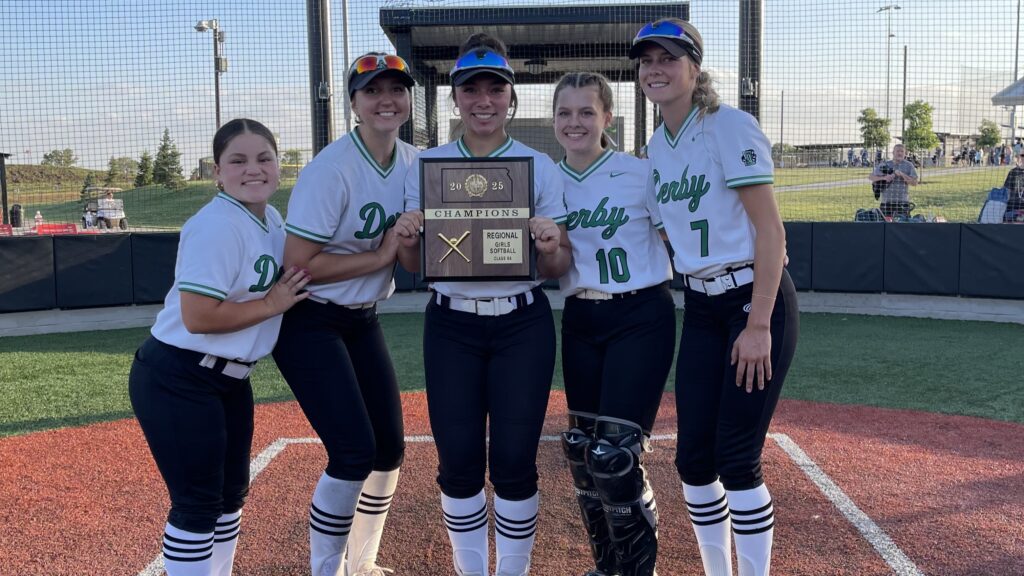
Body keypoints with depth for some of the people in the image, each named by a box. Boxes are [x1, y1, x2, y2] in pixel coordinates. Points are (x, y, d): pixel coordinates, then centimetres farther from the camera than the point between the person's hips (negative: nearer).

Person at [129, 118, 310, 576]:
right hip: (177, 382, -10)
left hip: (229, 379, 10)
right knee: (198, 504, -3)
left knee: (231, 495, 20)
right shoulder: (217, 226, -22)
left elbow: (278, 284, 20)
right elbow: (198, 317, -28)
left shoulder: (271, 219, 7)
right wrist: (270, 306, -17)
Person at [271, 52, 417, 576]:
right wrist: (381, 257, -20)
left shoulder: (414, 162, 1)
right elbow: (298, 263, -23)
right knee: (354, 452, -12)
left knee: (389, 448, 10)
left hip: (362, 321, 7)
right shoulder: (331, 169, -20)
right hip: (309, 323, -7)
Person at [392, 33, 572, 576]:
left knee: (514, 461, 1)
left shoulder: (540, 166, 0)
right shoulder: (425, 166, 4)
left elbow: (560, 267, 1)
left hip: (522, 325, -1)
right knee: (458, 461, 3)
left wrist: (550, 247, -21)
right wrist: (407, 238, -16)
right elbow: (413, 264, 6)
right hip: (450, 327, 1)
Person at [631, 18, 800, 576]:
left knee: (736, 458, -6)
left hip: (757, 299, -6)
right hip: (700, 308, 7)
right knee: (693, 457, 6)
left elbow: (770, 230, -15)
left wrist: (759, 326, -19)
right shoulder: (657, 147, 10)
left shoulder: (730, 127, -12)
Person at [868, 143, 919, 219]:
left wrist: (902, 175, -14)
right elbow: (870, 176, 3)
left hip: (902, 202, -2)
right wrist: (883, 178, -12)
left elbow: (914, 183, -2)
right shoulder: (884, 165, 8)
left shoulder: (909, 166, 5)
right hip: (885, 201, 2)